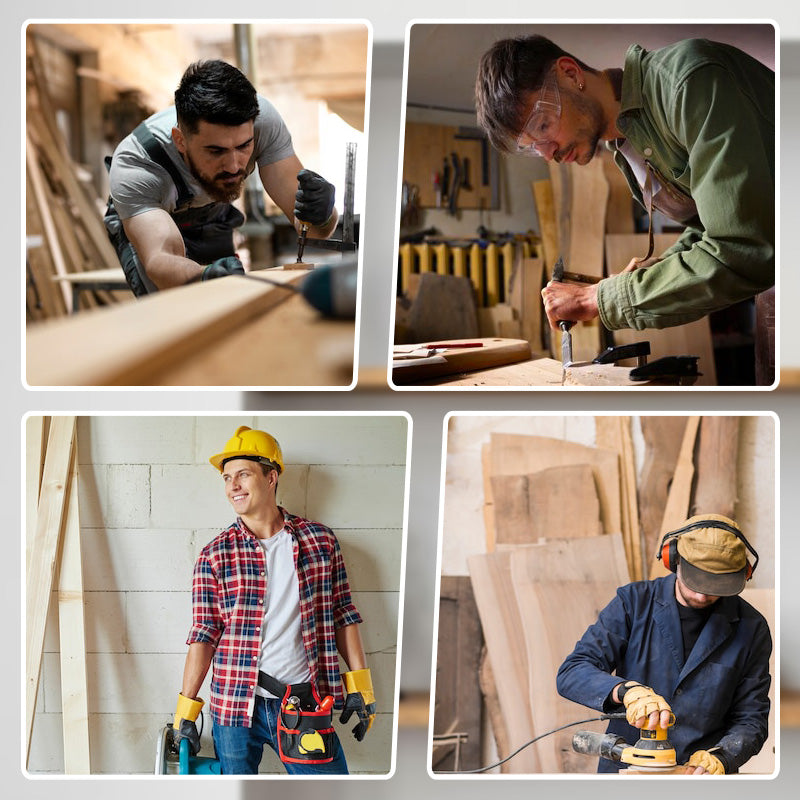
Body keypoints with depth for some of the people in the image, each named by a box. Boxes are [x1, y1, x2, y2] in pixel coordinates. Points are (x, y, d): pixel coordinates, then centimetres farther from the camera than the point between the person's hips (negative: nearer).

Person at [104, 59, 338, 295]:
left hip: (217, 216, 4)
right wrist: (205, 276, -77)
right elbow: (160, 259, -54)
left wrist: (320, 215, -58)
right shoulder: (132, 166, -42)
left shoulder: (262, 118, -34)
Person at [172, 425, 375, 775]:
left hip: (304, 703, 1)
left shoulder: (320, 540, 4)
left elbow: (343, 615, 8)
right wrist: (186, 710, -5)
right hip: (235, 703, 0)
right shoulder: (214, 555, 1)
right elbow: (204, 635, -1)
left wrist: (359, 686, 3)